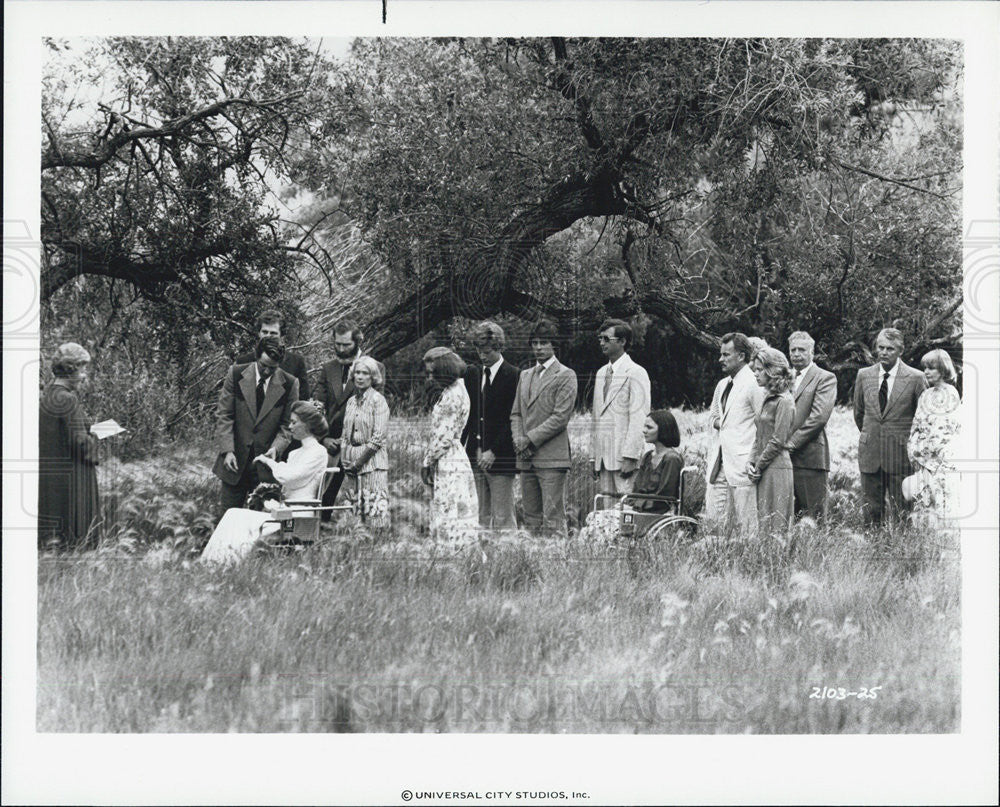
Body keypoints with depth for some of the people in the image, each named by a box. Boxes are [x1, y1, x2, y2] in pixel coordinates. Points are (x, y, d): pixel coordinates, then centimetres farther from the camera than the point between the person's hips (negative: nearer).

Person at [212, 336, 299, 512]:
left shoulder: (289, 384, -3)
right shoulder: (235, 374, -2)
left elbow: (288, 425, 2)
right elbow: (224, 416, -1)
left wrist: (276, 448, -16)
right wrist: (227, 450, -11)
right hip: (235, 461, 1)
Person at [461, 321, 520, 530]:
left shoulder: (513, 376, -6)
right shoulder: (472, 374, 13)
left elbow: (512, 419, -9)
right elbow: (466, 413, 14)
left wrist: (493, 451, -14)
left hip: (499, 457, -5)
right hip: (475, 454, 5)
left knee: (503, 517, -5)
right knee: (483, 515, 7)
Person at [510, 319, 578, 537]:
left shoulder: (565, 376, -1)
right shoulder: (525, 376, 20)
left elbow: (561, 417, -10)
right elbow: (516, 413, 18)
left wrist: (530, 439, -12)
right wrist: (519, 440, -1)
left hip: (552, 457, -6)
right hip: (526, 459, 6)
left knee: (553, 519, -10)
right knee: (531, 519, 7)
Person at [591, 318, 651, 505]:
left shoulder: (636, 373, -6)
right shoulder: (601, 373, 18)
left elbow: (638, 418, -12)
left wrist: (629, 457, -18)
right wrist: (595, 457, 15)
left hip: (623, 456, -7)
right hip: (603, 457, 7)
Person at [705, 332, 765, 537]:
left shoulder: (753, 384, -9)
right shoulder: (722, 385, 18)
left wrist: (755, 460, -11)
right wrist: (718, 422, 8)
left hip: (742, 464, -8)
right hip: (719, 462, 8)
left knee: (746, 524, -5)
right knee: (714, 520, 5)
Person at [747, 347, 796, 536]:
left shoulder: (784, 401, -11)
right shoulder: (767, 399, 16)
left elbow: (778, 441, -14)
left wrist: (758, 467, -10)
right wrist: (751, 462, 2)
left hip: (777, 469, -9)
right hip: (763, 471, 9)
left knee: (775, 527, -7)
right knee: (763, 526, 7)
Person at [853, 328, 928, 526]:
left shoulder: (915, 378, -5)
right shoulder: (864, 375, 6)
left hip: (901, 454, -3)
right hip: (870, 453, 3)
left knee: (900, 512, 0)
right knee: (870, 511, 5)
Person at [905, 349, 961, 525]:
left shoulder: (949, 394, -7)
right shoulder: (926, 395, 14)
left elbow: (943, 431, -12)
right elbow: (917, 426, 15)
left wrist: (919, 450, -9)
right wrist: (913, 448, 1)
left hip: (941, 460, -7)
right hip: (923, 460, 7)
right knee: (922, 504, 6)